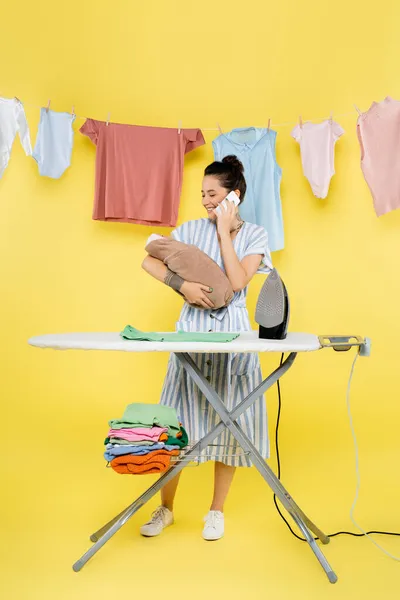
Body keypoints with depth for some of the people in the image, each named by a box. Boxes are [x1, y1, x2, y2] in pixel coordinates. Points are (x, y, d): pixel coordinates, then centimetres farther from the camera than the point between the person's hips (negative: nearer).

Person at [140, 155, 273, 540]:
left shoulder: (255, 235, 3)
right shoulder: (193, 229, 5)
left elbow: (238, 281, -12)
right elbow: (149, 261, 0)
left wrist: (224, 231, -8)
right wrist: (183, 285, -14)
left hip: (233, 331, 0)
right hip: (193, 328, 1)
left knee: (229, 422, 4)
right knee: (178, 419, 4)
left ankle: (216, 511, 23)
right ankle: (166, 508, 22)